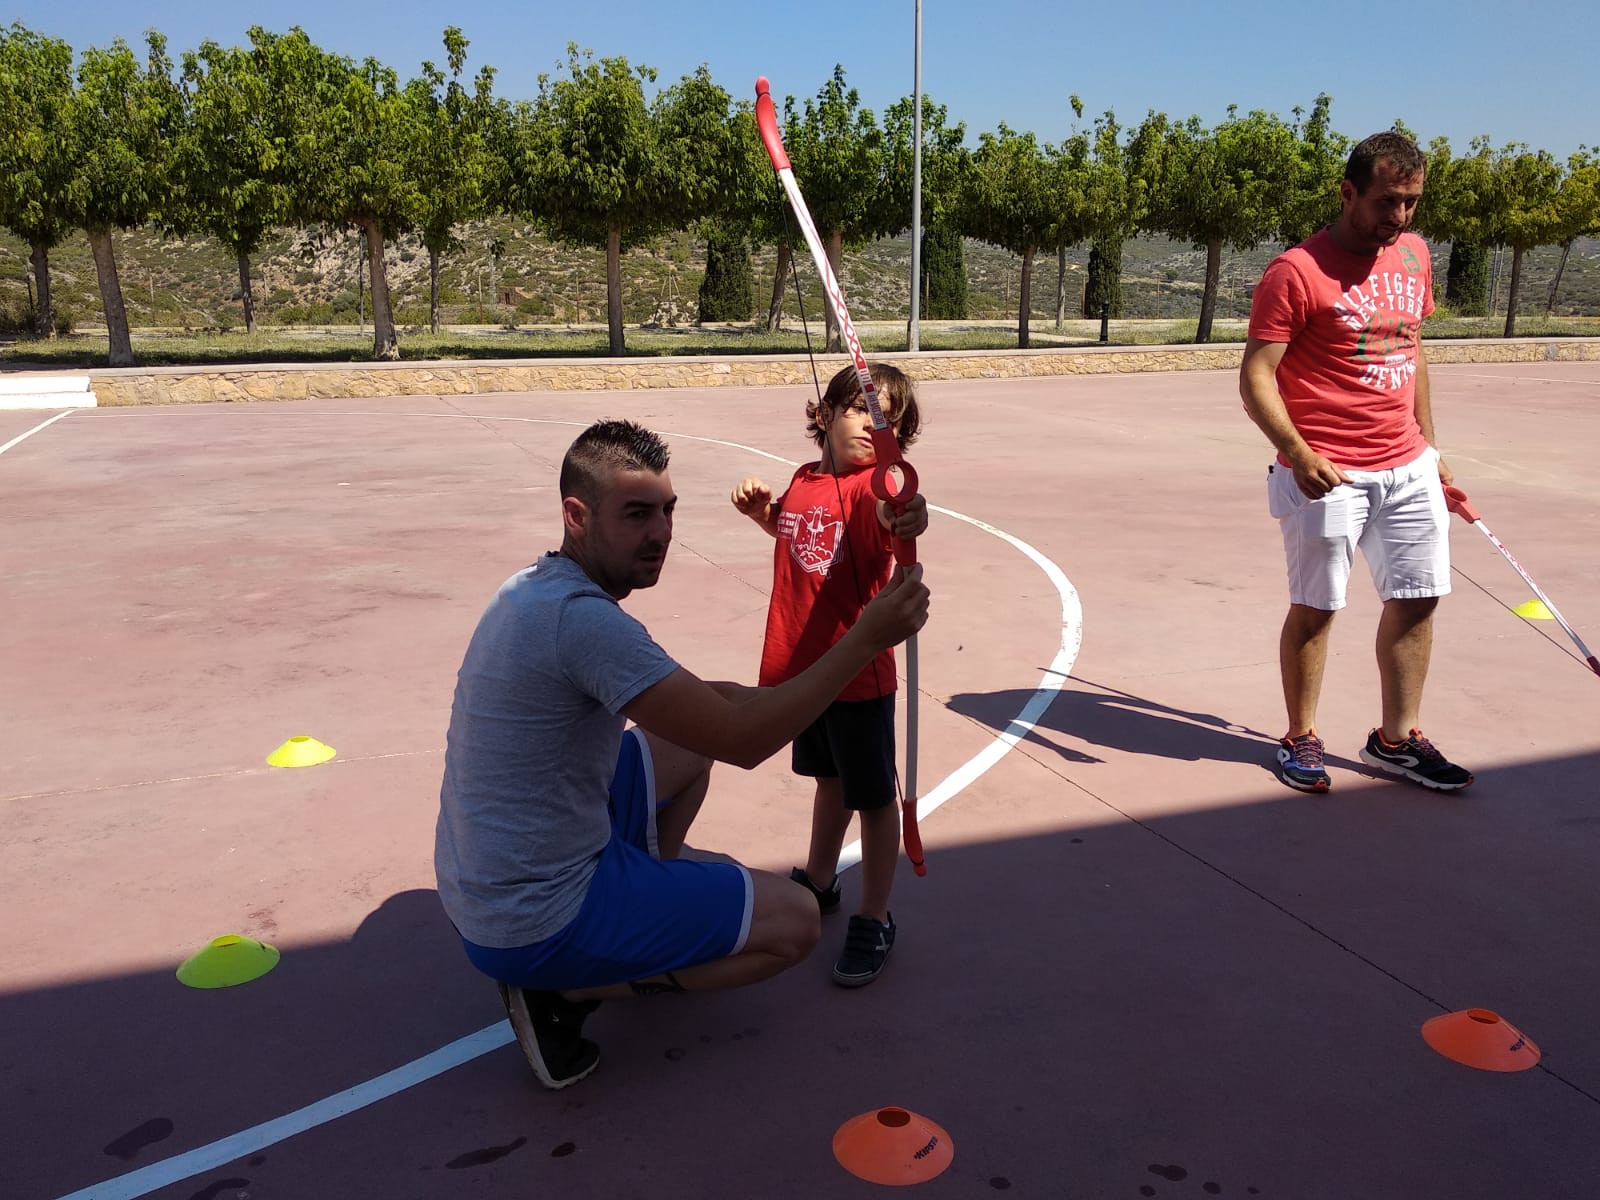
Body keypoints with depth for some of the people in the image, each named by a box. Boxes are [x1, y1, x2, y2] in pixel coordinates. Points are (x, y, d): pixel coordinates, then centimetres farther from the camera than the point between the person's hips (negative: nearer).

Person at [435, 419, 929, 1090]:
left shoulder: (536, 589, 2)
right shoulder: (581, 619, -29)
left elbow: (653, 696, 16)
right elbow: (745, 743, -28)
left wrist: (728, 698, -2)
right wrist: (868, 638, -23)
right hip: (537, 927, -9)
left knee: (688, 744, 20)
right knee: (795, 921, -3)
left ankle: (645, 912, 23)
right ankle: (563, 993, -2)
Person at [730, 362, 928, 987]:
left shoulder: (874, 488, -17)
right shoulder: (804, 481, 2)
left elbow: (888, 524, -41)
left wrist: (909, 519, -63)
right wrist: (762, 511, 5)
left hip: (857, 672, -6)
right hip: (799, 662, 7)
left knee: (873, 795, 8)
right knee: (828, 777, 25)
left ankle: (874, 919, 24)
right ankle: (818, 880, 46)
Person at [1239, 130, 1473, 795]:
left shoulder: (1414, 255, 10)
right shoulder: (1296, 271, -12)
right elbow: (1255, 377, -15)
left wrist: (1429, 449, 20)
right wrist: (1298, 453, -28)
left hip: (1409, 469, 7)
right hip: (1327, 474, -7)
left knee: (1417, 600, 9)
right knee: (1314, 609, 2)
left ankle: (1397, 739, 23)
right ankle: (1300, 738, 20)